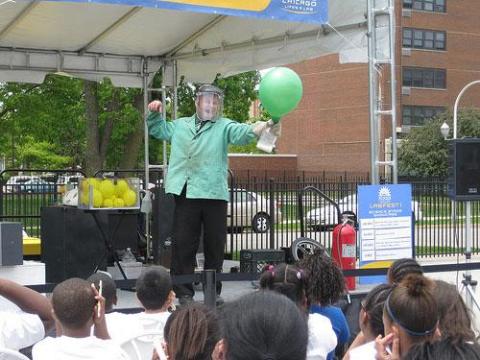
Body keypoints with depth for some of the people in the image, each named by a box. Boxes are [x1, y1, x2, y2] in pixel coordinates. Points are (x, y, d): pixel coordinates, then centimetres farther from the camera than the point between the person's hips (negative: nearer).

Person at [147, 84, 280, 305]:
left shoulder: (224, 126, 8)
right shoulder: (180, 125, 19)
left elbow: (242, 133, -11)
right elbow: (157, 129, 32)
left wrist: (264, 127, -30)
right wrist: (154, 113, 12)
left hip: (214, 193, -2)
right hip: (185, 194, 2)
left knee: (215, 245, 5)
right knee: (183, 245, 2)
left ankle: (213, 291, 17)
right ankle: (184, 293, 8)